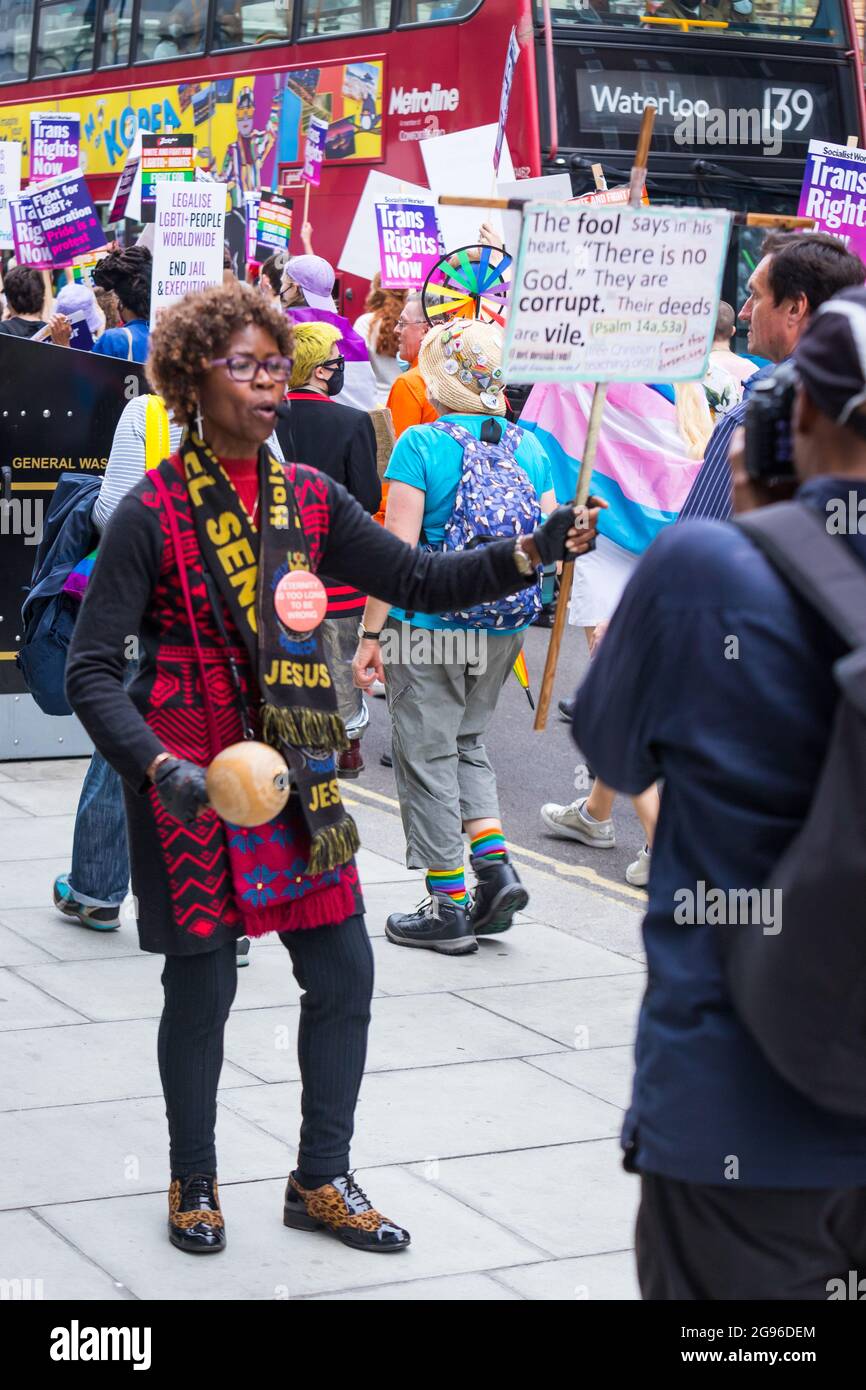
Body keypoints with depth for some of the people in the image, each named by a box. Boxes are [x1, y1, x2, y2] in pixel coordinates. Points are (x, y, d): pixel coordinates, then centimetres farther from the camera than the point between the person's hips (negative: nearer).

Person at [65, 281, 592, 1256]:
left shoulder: (307, 497, 5)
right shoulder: (153, 510, -11)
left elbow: (420, 581, 4)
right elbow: (91, 669, -13)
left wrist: (528, 552, -10)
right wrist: (157, 765, -27)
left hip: (296, 771, 5)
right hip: (190, 776, -5)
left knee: (343, 973, 6)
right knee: (202, 982, 5)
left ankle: (321, 1181, 24)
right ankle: (193, 1184, 27)